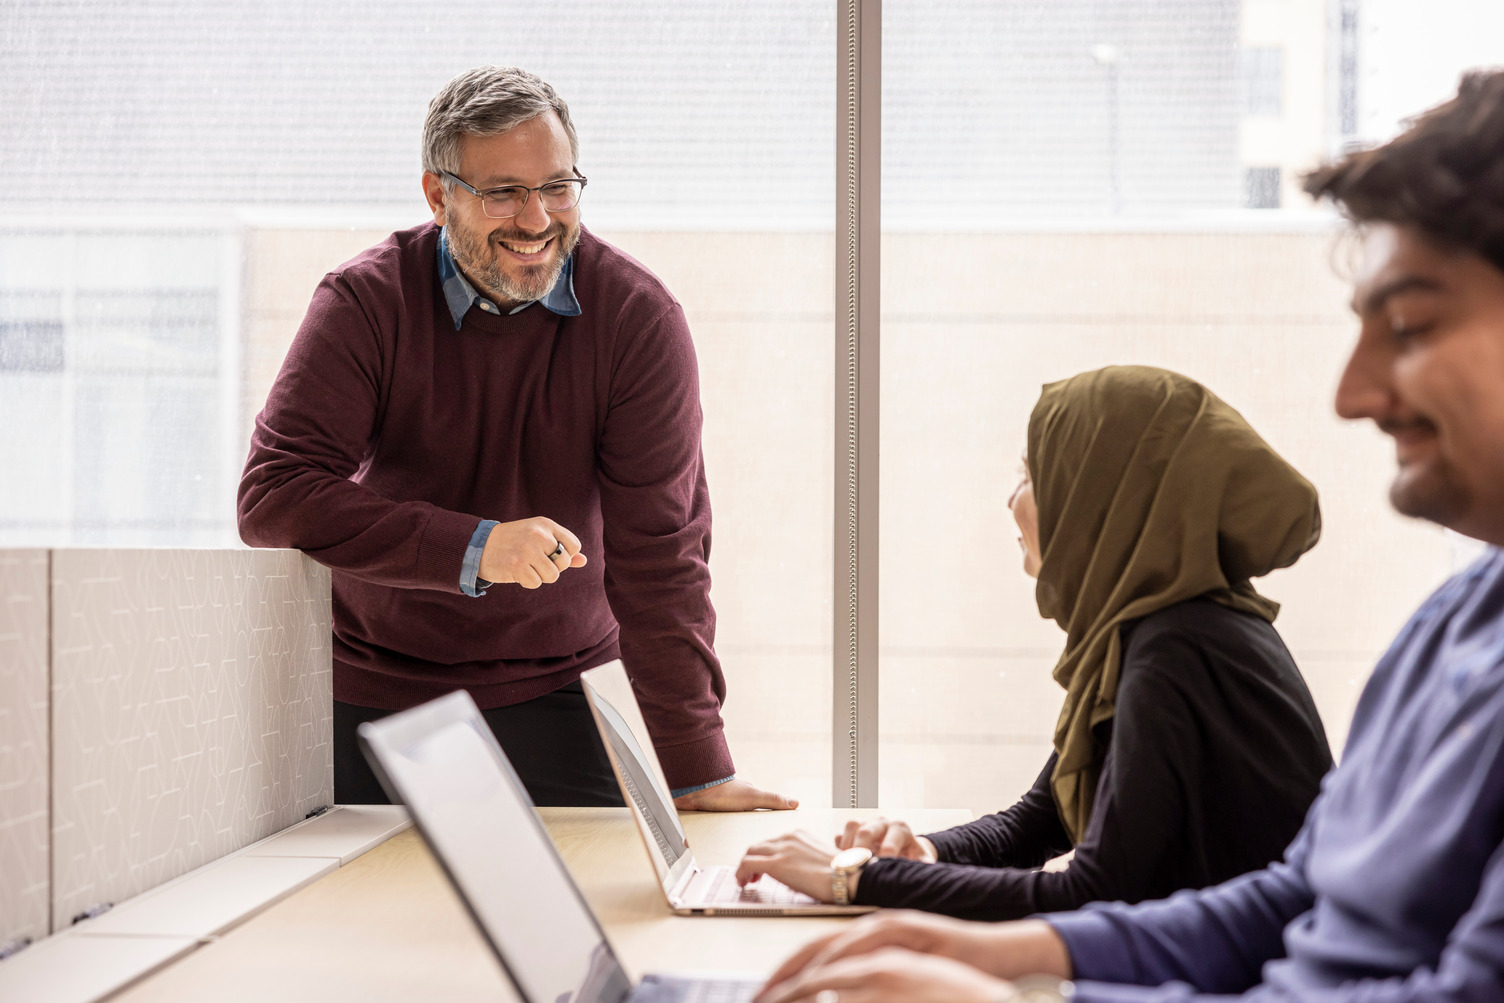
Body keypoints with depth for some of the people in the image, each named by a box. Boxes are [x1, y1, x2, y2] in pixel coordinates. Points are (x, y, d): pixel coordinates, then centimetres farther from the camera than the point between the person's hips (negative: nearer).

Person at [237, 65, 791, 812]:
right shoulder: (365, 304, -11)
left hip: (560, 698, 0)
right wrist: (474, 547, -31)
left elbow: (659, 551, -15)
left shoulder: (639, 320, -11)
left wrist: (695, 771, -21)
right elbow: (273, 499, -21)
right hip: (371, 698, 0)